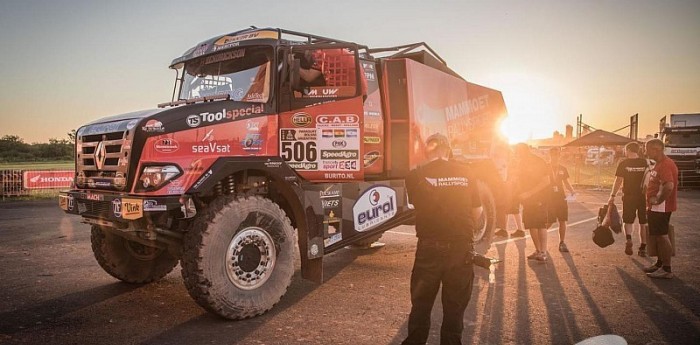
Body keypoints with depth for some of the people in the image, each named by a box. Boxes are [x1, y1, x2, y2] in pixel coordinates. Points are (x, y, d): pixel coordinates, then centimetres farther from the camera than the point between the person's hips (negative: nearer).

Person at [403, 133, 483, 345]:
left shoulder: (416, 175, -6)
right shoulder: (465, 173, 0)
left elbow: (415, 204, 7)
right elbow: (477, 211, 7)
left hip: (430, 247, -1)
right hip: (462, 247, 2)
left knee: (421, 303, 14)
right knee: (456, 304, 14)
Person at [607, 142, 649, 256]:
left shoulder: (623, 163, -5)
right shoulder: (645, 163, 1)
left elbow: (618, 181, -7)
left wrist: (613, 196, -2)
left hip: (629, 196, -2)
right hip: (643, 196, 2)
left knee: (628, 221, 11)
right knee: (643, 223, 11)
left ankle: (629, 239, -16)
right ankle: (643, 248, 13)